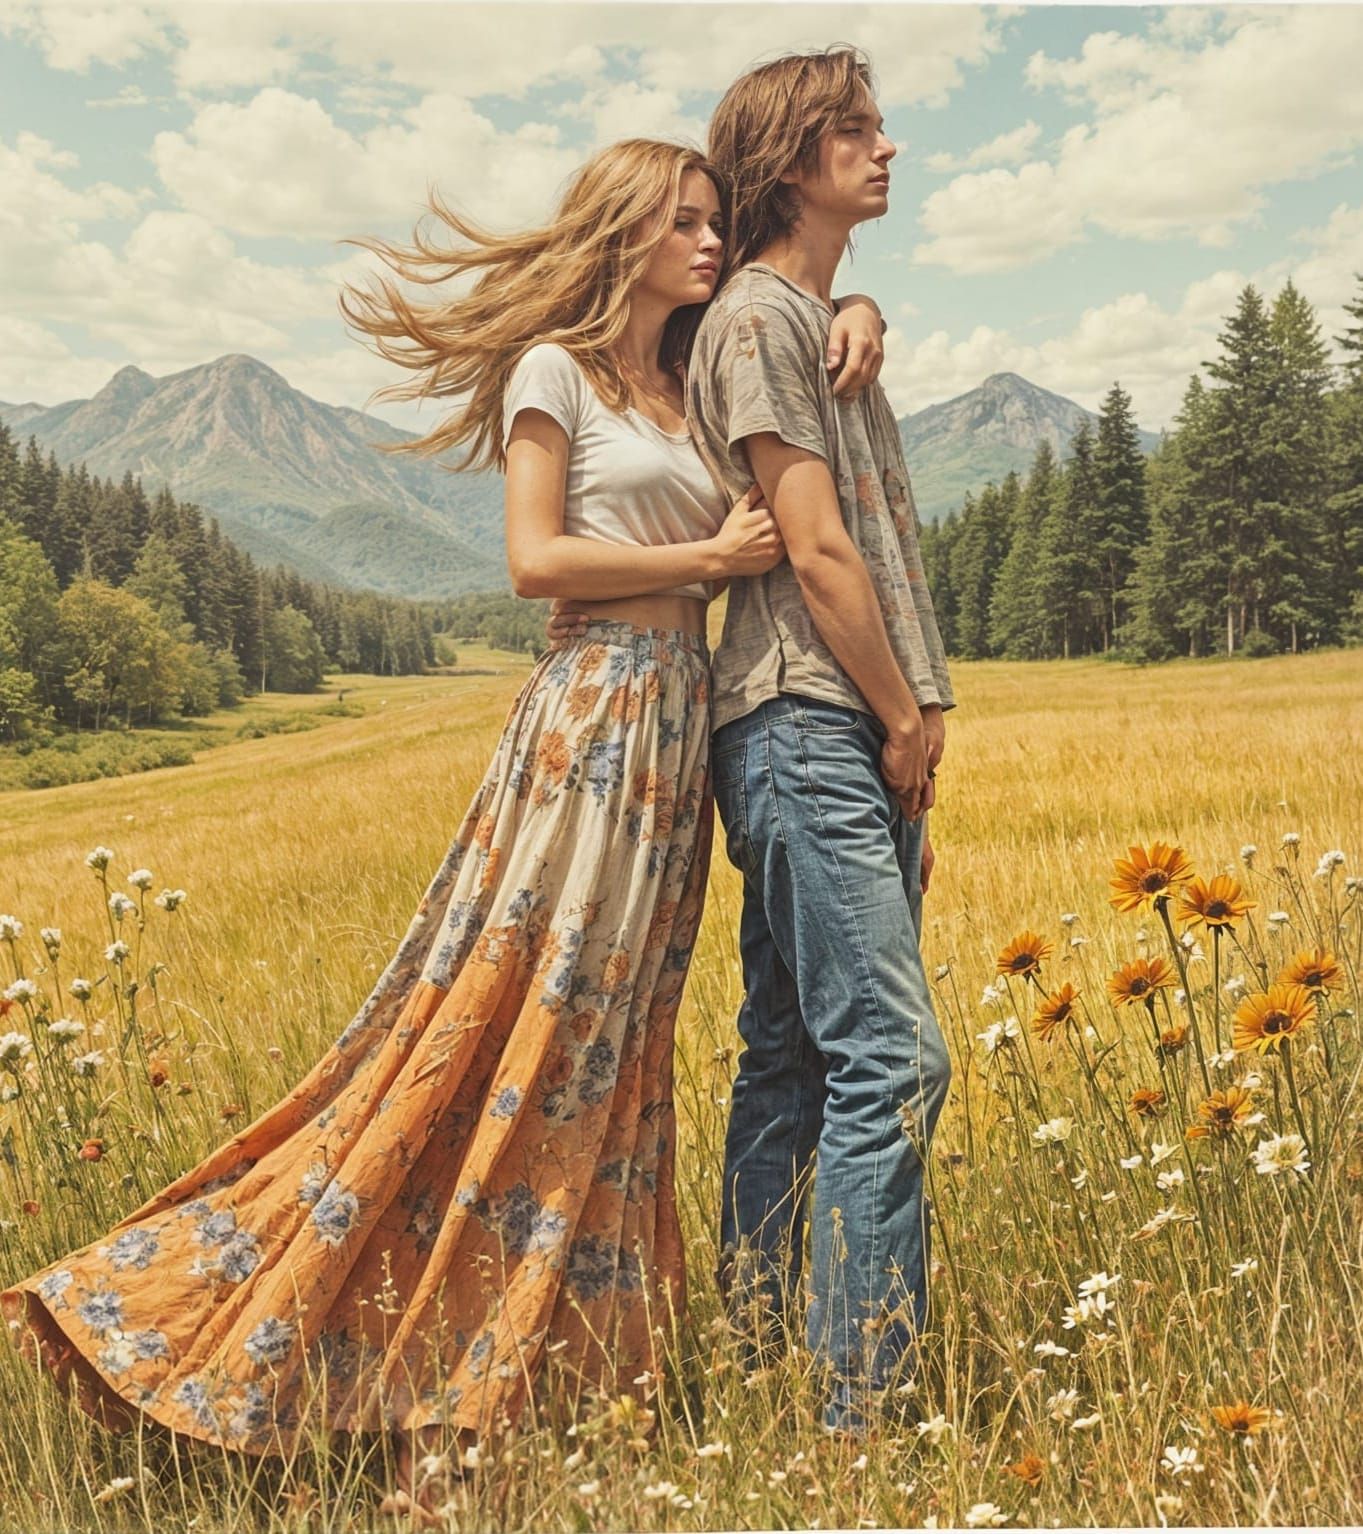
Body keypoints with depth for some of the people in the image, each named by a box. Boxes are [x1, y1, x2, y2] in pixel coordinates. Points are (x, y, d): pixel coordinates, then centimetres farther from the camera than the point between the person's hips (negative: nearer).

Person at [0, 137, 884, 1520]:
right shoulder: (555, 369, 0)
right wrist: (710, 557, -8)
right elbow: (535, 559, -11)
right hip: (597, 711, -8)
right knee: (496, 1036, -10)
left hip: (679, 723, 8)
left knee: (603, 1049, 7)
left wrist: (850, 314, 5)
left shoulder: (692, 388, 20)